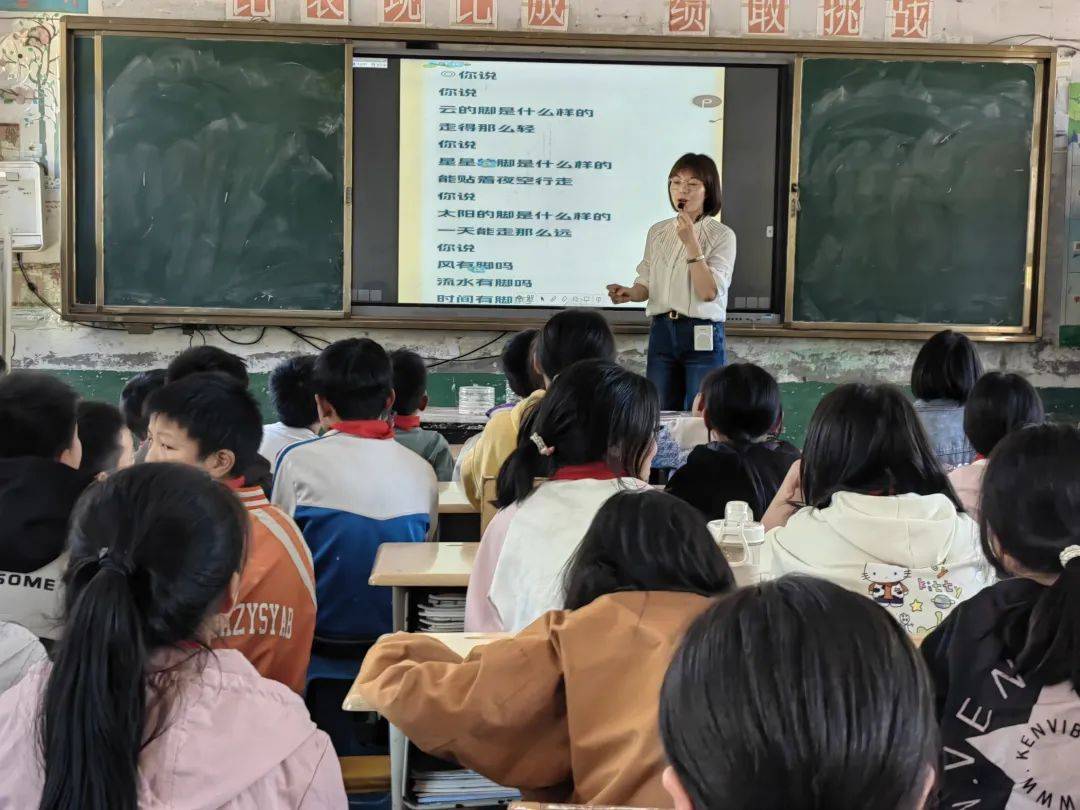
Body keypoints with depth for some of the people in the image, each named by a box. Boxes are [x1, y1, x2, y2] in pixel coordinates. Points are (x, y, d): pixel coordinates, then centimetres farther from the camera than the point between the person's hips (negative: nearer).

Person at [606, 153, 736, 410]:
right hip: (662, 332, 4)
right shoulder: (657, 232, 9)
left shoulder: (722, 235, -5)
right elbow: (646, 284, 12)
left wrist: (691, 243, -19)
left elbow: (708, 292, -14)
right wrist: (629, 293, -10)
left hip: (702, 337, -4)